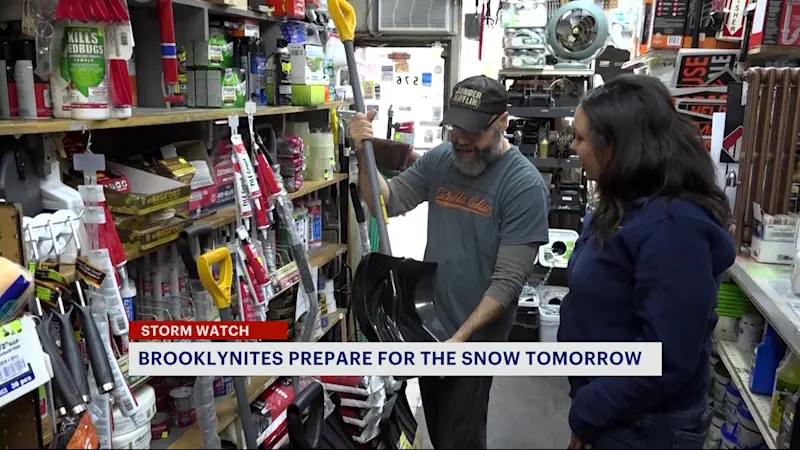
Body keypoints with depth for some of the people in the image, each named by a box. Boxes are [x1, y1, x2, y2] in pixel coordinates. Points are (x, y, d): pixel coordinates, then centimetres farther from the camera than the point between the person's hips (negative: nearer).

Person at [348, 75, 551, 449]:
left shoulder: (524, 184, -19)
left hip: (476, 335, -5)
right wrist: (364, 155, -19)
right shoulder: (438, 160, -2)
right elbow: (387, 201, -3)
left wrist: (462, 335, -23)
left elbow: (508, 279, -20)